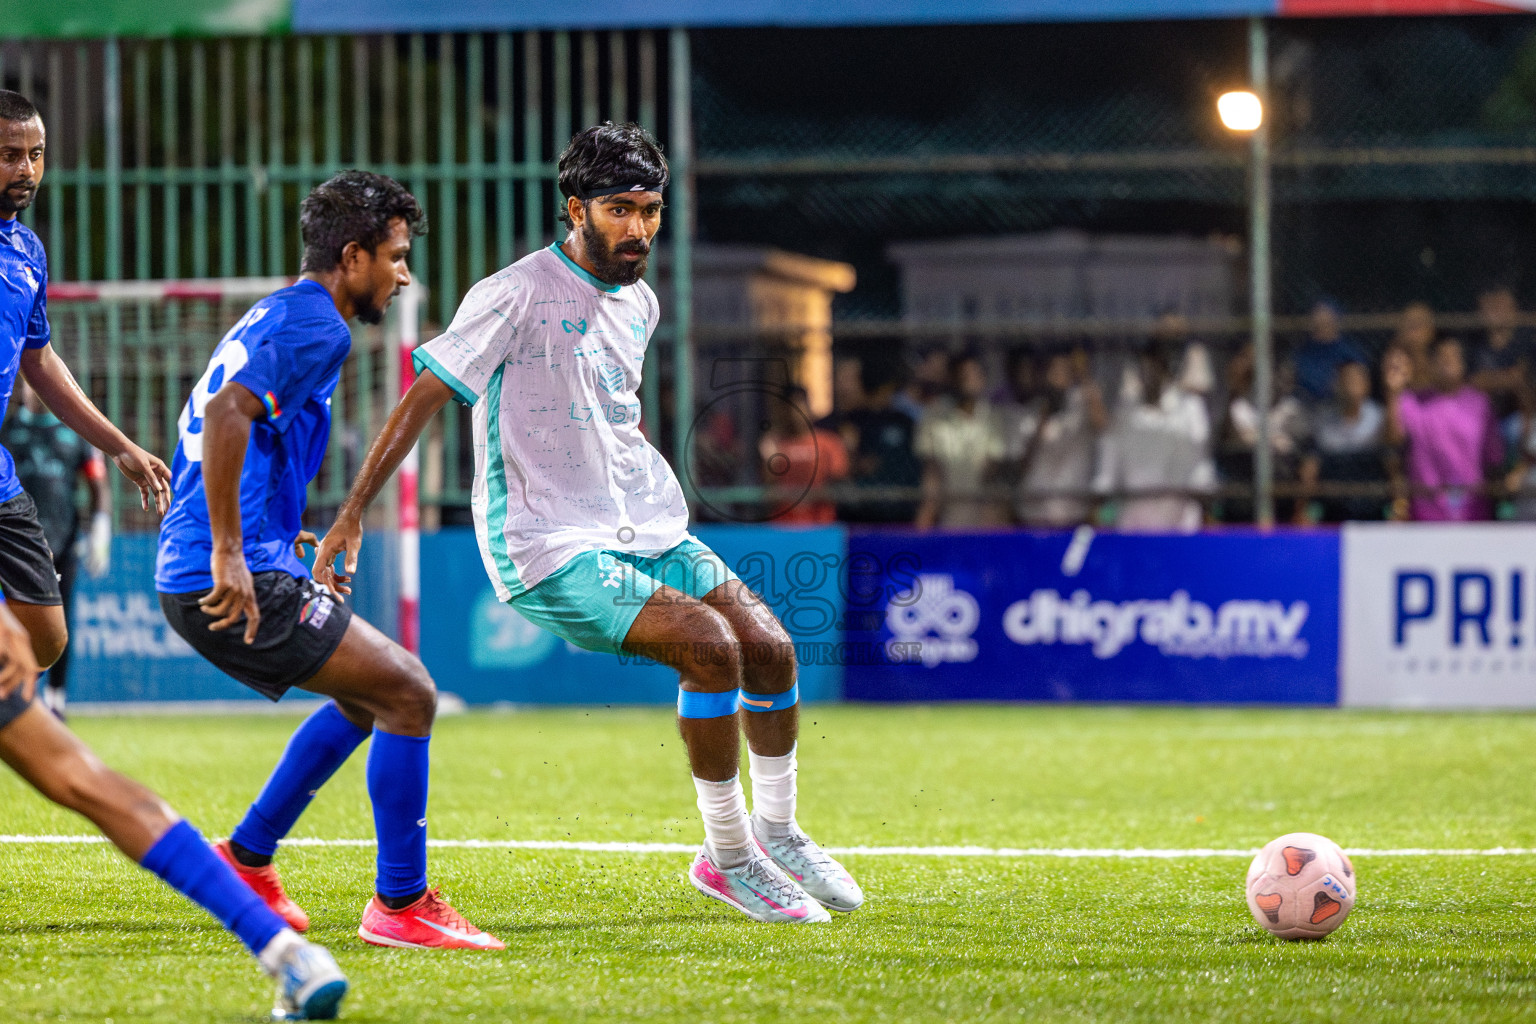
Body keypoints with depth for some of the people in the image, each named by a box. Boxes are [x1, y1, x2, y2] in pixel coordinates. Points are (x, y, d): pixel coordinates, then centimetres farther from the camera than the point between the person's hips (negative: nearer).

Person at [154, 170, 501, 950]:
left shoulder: (274, 317, 20)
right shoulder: (314, 325, -12)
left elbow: (211, 418, 32)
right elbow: (228, 412, -28)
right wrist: (228, 551, -29)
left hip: (194, 574, 11)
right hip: (234, 582, -11)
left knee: (363, 696, 24)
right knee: (408, 693, -9)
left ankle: (246, 858, 26)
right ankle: (401, 904, -5)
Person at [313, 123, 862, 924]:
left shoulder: (638, 304, 10)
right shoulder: (517, 295, -13)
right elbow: (422, 398, -13)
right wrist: (349, 519, -17)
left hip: (644, 530, 8)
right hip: (546, 549, -7)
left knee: (767, 645, -7)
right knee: (709, 643, -24)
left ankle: (775, 830, 16)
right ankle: (726, 856, -9)